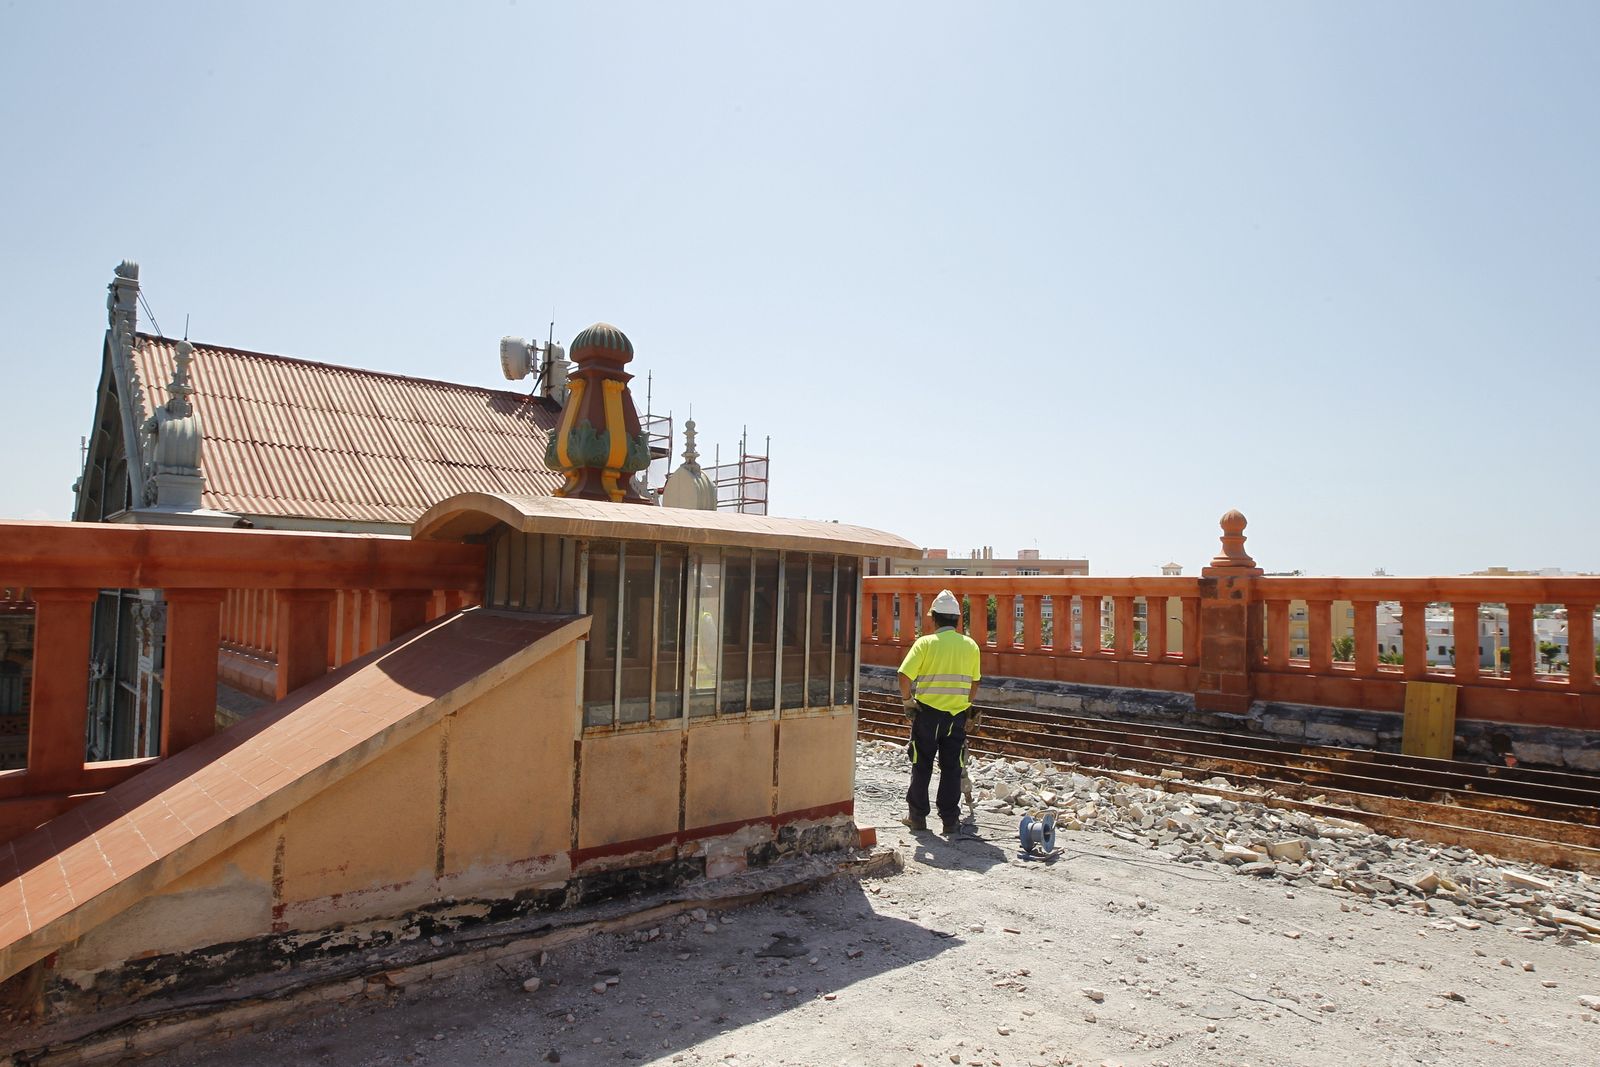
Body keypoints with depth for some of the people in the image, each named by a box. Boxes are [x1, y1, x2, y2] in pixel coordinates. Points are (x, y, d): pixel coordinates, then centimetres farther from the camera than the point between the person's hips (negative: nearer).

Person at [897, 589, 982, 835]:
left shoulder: (925, 643, -9)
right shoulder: (970, 645, 2)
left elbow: (905, 675, -17)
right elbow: (974, 682, 11)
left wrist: (907, 701, -2)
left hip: (928, 713, -2)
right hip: (958, 715, 2)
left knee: (922, 766, 11)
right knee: (952, 769, 10)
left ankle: (917, 816, 19)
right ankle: (950, 820, 12)